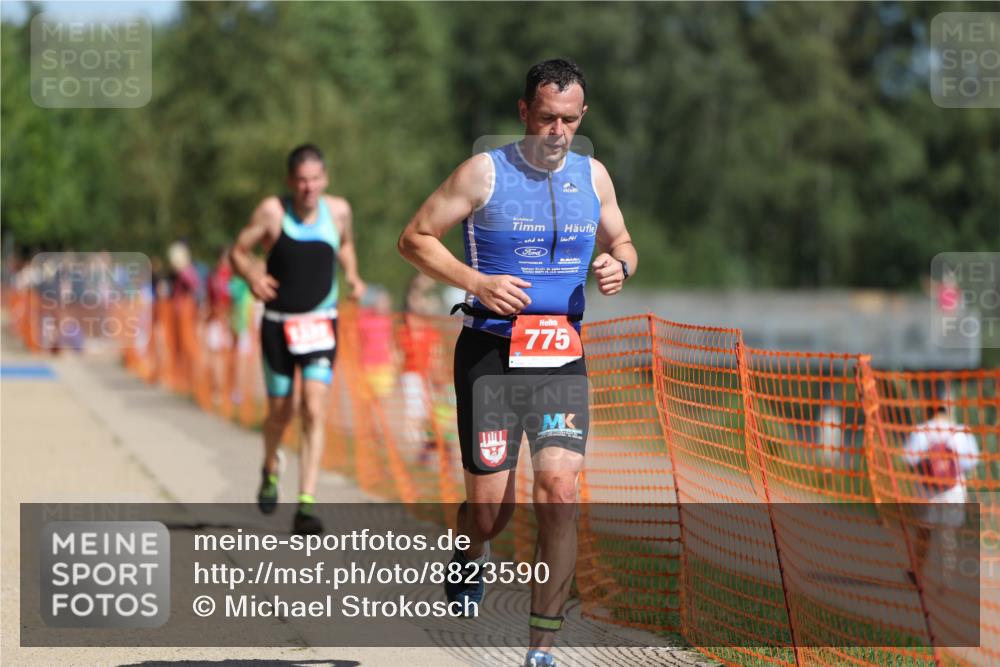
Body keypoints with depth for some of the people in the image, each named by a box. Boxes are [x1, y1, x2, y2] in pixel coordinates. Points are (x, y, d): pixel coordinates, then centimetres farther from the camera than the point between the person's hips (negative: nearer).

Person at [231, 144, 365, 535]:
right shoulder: (272, 211, -10)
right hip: (278, 323, -1)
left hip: (321, 325, 1)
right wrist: (253, 277, -22)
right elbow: (238, 251, -3)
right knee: (280, 412, 10)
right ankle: (270, 469, 44)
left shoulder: (338, 210, -2)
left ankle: (306, 507, -16)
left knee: (314, 411, -14)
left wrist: (352, 276, 2)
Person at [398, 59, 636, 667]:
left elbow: (622, 244, 24)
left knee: (559, 491, -14)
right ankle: (470, 557, 39)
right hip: (491, 354, -2)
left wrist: (618, 265, -1)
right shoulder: (485, 172, -4)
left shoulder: (594, 176, 9)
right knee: (489, 508, -2)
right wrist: (475, 282, -15)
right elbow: (414, 238, -1)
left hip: (563, 357, 2)